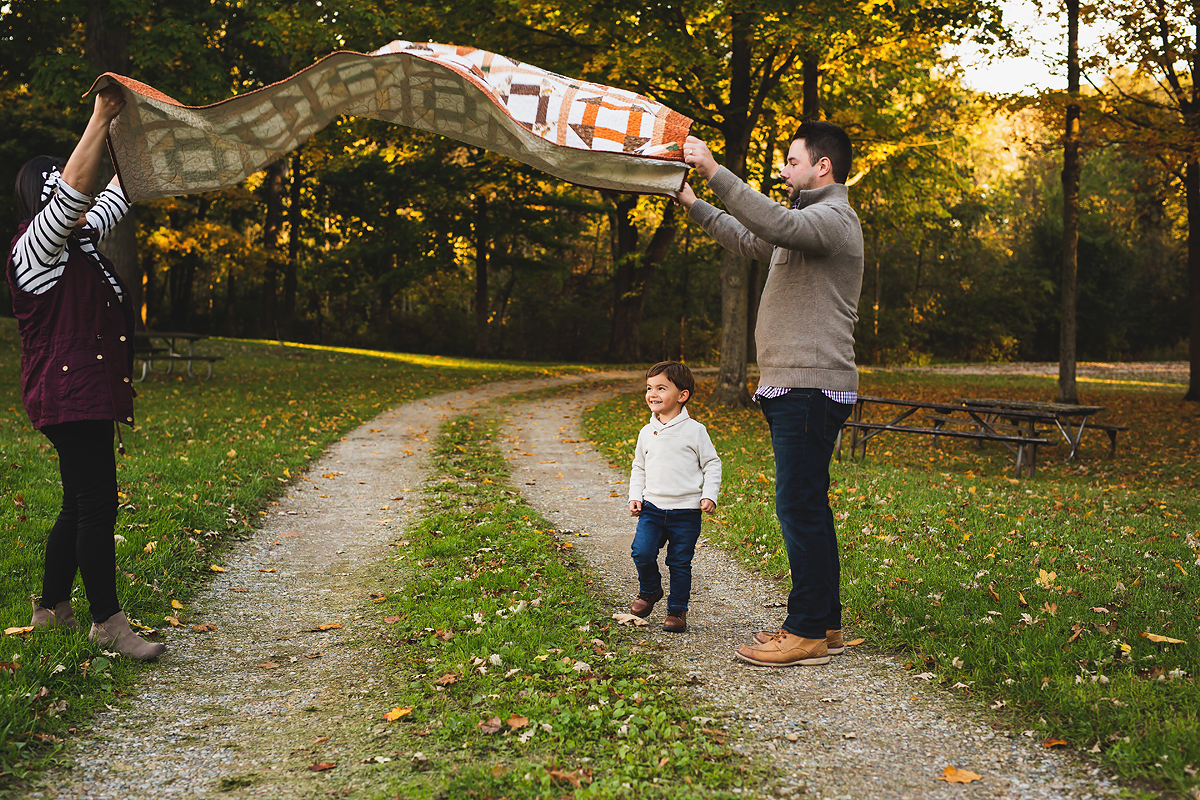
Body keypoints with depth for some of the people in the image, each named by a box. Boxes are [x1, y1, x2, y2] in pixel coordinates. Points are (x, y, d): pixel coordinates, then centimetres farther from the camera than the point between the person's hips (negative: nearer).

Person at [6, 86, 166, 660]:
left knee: (83, 505, 16)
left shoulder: (79, 242, 16)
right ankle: (107, 620, -3)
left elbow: (118, 193, 27)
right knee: (97, 505, -9)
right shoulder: (35, 247, -9)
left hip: (88, 394, 10)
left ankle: (51, 607, 28)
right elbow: (74, 185, -23)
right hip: (68, 397, -10)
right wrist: (101, 117, -20)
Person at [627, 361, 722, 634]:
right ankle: (649, 589, 16)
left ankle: (677, 610, 19)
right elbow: (638, 467, 19)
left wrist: (710, 495, -7)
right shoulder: (647, 432, 9)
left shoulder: (694, 430, -3)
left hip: (686, 511, -3)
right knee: (642, 552, -12)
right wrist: (635, 496, 8)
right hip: (652, 506, 3)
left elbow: (712, 464, 2)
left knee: (680, 562, 3)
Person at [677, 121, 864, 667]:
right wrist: (694, 205, 32)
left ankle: (808, 633, -5)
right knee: (807, 506, 13)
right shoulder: (811, 220, 23)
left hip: (812, 388, -11)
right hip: (797, 389, 11)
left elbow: (776, 224, -31)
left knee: (799, 507, -10)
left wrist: (715, 172, -29)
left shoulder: (833, 218, -11)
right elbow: (750, 241, 35)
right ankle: (824, 624, 19)